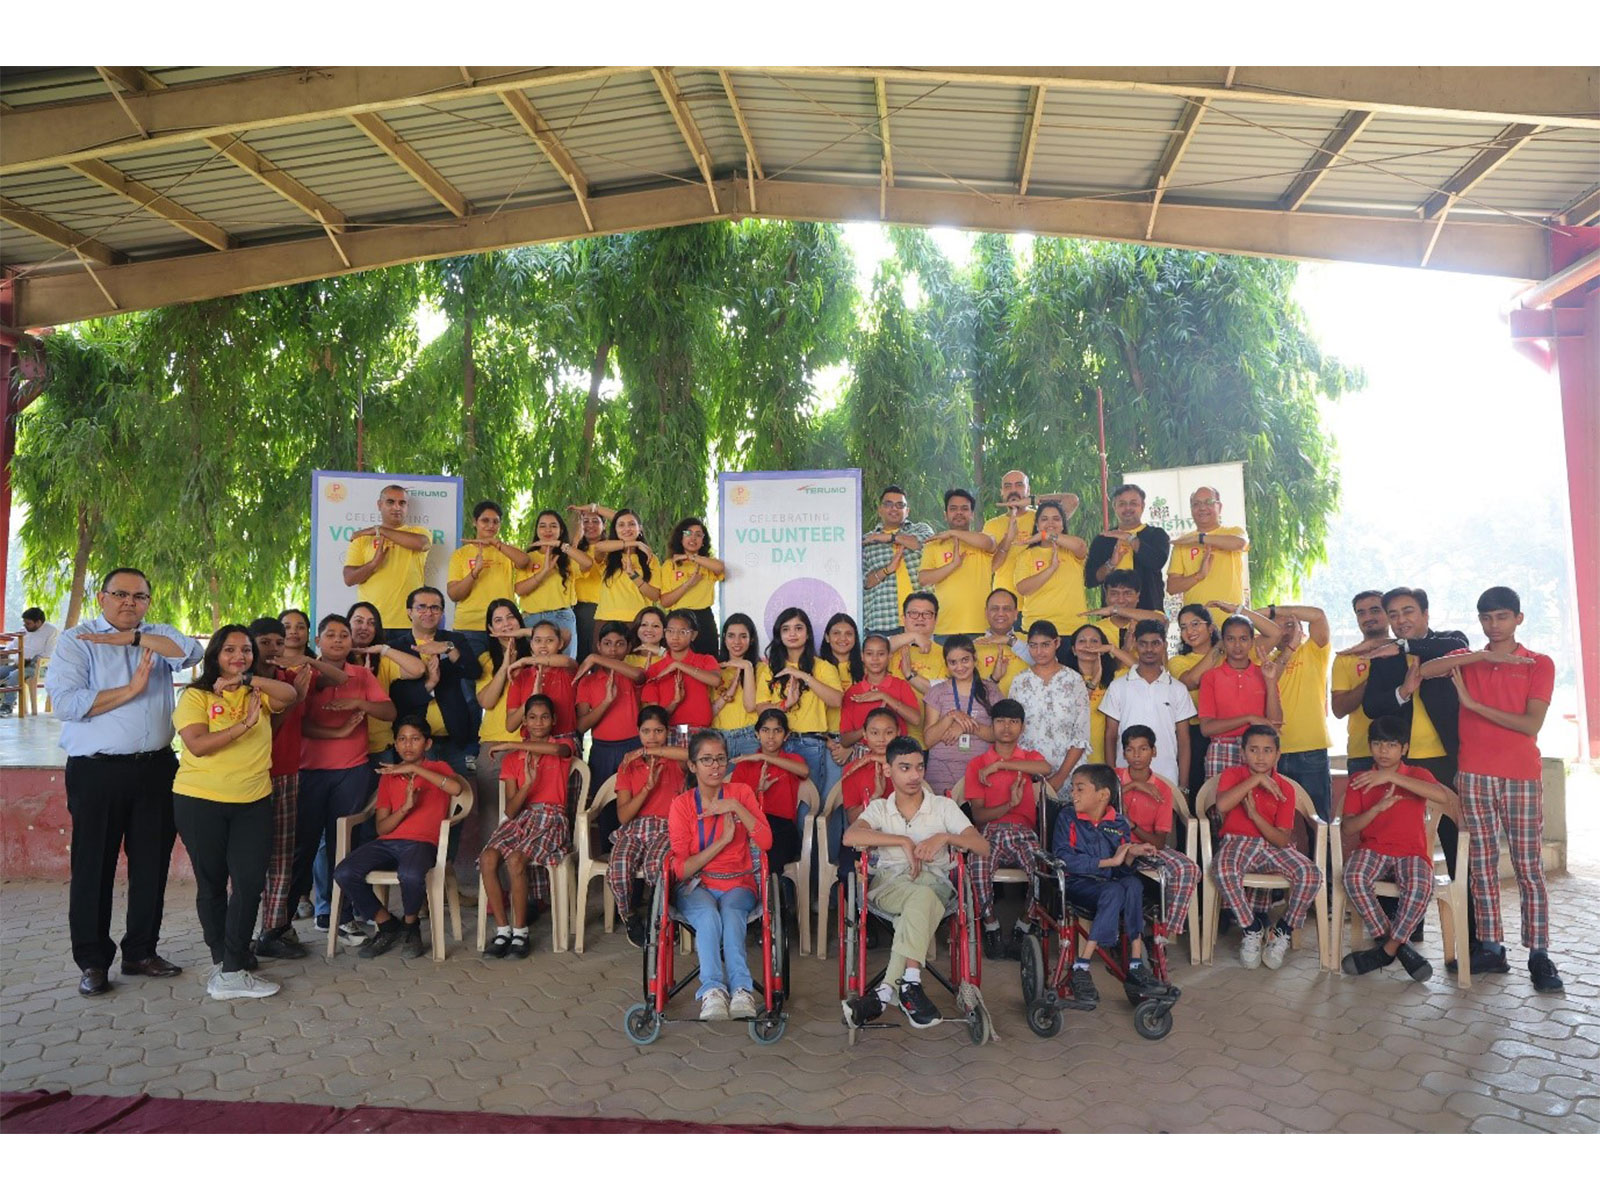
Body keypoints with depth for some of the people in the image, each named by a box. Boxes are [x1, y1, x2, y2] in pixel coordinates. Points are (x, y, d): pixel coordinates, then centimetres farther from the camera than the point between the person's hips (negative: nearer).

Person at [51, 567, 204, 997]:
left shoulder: (159, 637, 11)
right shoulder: (76, 641, 1)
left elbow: (192, 651, -12)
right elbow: (65, 702, -12)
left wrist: (132, 638, -14)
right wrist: (130, 690, -16)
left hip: (156, 769, 4)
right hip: (97, 772, -3)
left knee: (152, 864, 10)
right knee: (93, 866, 3)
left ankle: (141, 951, 23)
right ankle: (92, 961, 15)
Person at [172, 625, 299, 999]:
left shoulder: (259, 694, 8)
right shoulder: (195, 696, -2)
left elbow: (290, 695, -13)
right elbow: (197, 745, -15)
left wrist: (245, 678, -22)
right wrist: (244, 724, -24)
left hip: (253, 803, 2)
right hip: (201, 802, -2)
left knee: (251, 882, -6)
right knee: (212, 884, 11)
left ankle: (230, 969, 2)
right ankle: (224, 961, 25)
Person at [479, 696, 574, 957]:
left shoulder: (562, 747, 8)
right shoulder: (512, 760, 15)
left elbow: (556, 749, -22)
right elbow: (510, 810, 6)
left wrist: (510, 745, -15)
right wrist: (527, 784, -14)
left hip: (551, 819, -4)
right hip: (520, 818, 4)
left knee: (516, 859, -31)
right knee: (488, 858, -26)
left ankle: (520, 932, -15)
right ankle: (503, 931, -17)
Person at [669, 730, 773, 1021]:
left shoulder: (741, 792, 6)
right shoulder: (681, 804, 2)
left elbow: (765, 842, -8)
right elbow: (681, 869, -5)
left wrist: (736, 808, -17)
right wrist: (723, 840, -14)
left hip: (738, 883, 1)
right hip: (696, 885, 0)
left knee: (731, 912, -33)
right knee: (709, 915, -34)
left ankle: (741, 990, -40)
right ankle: (712, 990, -39)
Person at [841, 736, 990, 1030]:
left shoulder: (944, 806, 14)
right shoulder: (879, 808, 14)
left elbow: (982, 846, 4)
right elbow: (850, 836, -9)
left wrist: (944, 837, -13)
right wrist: (904, 841, -14)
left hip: (934, 880, 0)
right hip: (889, 882, 0)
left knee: (920, 900, -38)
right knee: (924, 898, -37)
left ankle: (886, 990, -39)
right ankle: (909, 984, -38)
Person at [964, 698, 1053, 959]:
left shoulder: (1030, 758, 17)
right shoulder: (977, 765, 13)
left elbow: (1046, 768, -12)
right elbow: (978, 815, 3)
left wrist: (999, 765, -12)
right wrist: (1010, 804, -14)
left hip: (1024, 833, 1)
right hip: (990, 832, -1)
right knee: (978, 865, -35)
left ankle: (1021, 930, -7)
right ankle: (991, 929, -10)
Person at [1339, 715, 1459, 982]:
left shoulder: (1417, 775, 5)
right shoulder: (1359, 780, 9)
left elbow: (1442, 796, -21)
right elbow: (1348, 827, 0)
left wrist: (1392, 777, -26)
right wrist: (1378, 807, -18)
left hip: (1411, 851, -1)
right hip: (1372, 849, 1)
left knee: (1420, 887, -34)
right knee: (1354, 878, -32)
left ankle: (1386, 950, -14)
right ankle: (1398, 948, -16)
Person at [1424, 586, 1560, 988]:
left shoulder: (1539, 664, 4)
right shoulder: (1466, 659, 11)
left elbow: (1532, 724, -8)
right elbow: (1425, 670, -11)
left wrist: (1473, 703, -10)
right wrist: (1483, 656, -14)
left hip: (1522, 777, -2)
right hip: (1474, 776, 2)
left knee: (1529, 866, -1)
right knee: (1482, 863, 5)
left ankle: (1539, 954, 3)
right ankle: (1490, 948, 11)